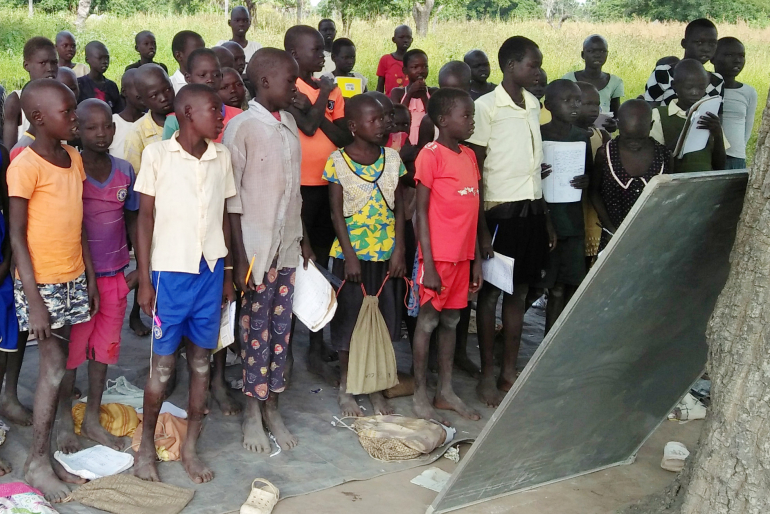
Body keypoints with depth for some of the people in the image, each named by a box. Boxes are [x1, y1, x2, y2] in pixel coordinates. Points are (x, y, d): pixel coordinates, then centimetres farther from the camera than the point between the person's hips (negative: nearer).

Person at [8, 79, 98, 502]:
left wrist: (90, 274, 12)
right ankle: (37, 463, 12)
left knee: (55, 367, 11)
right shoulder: (25, 166, -15)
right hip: (42, 284, -7)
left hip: (73, 280, 7)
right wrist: (35, 300, -17)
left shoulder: (73, 158, 7)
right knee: (55, 369, -2)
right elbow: (16, 236, -15)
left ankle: (44, 456, 21)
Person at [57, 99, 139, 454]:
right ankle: (65, 422, 24)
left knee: (104, 348, 13)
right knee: (71, 351, 7)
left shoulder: (125, 170, 2)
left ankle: (93, 420, 28)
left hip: (115, 275, 4)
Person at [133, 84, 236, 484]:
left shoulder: (221, 157, 8)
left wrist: (228, 275, 12)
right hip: (171, 271, -4)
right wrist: (144, 280, -6)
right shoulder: (157, 154, -4)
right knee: (163, 364, 3)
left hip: (211, 270, 4)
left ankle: (190, 448, 20)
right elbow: (145, 218, -3)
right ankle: (146, 446, 21)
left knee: (201, 361, 8)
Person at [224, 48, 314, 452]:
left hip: (288, 246, 6)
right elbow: (232, 196, -11)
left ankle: (272, 407, 23)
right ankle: (252, 412, 17)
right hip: (256, 247, -6)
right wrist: (239, 256, -14)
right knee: (256, 330, 4)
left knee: (281, 328, 11)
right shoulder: (241, 126, -10)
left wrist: (303, 238, 15)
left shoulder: (289, 123, 9)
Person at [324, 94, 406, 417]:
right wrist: (349, 254, -12)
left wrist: (399, 250, -3)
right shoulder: (338, 160, -6)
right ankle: (345, 389, 19)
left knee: (382, 318, 8)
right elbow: (337, 211, -7)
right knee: (349, 318, 5)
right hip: (352, 253, -3)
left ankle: (376, 389, 21)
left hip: (386, 254, 3)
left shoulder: (392, 158, 4)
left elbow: (398, 208, 5)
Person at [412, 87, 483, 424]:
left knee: (451, 320, 13)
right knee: (427, 321, 2)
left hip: (462, 255, 7)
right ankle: (421, 396, 12)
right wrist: (428, 264, -15)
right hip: (438, 255, -7)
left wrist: (476, 258, 13)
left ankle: (446, 391, 24)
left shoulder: (469, 156, 11)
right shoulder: (431, 155, -10)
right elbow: (421, 212, -12)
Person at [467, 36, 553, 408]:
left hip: (532, 209, 6)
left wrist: (546, 217, 14)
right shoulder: (487, 106, -8)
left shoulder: (533, 105, 12)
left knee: (519, 291, 11)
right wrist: (481, 226, -13)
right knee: (490, 292, 3)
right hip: (500, 210, -6)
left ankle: (510, 371, 22)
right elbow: (475, 169, -9)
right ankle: (487, 375, 14)